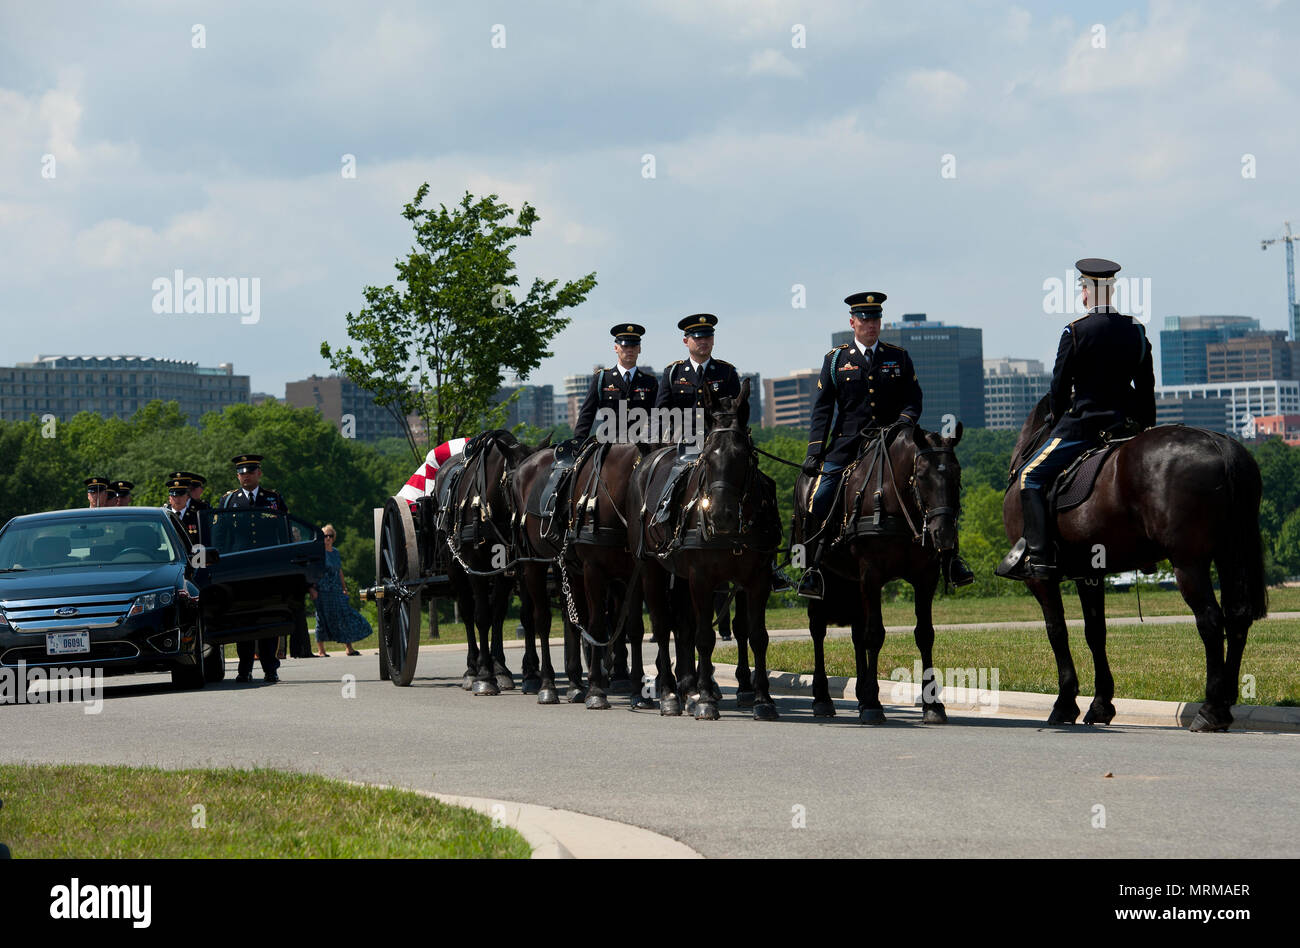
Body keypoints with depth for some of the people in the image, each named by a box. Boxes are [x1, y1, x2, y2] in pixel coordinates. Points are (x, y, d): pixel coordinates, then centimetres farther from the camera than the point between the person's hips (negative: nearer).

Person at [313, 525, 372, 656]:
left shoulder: (335, 552, 15)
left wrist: (344, 588, 20)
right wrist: (312, 589, -16)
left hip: (337, 591, 6)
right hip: (322, 591, -6)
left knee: (346, 615, 1)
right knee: (323, 619, -2)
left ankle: (349, 648, 6)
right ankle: (320, 650, 7)